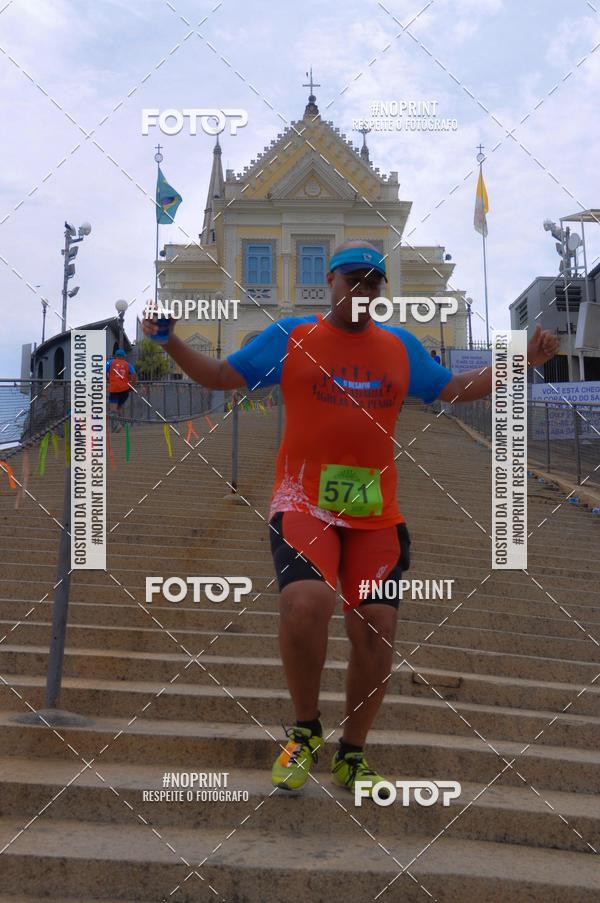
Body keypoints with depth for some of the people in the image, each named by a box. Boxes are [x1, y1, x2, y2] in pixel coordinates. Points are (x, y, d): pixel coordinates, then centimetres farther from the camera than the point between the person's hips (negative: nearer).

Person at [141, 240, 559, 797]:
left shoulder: (401, 346, 14)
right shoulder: (289, 337, 6)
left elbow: (456, 389, 22)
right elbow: (221, 376, 9)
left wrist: (521, 361, 14)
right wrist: (171, 343, -5)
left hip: (376, 512, 4)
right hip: (305, 503, -3)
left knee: (375, 632, -1)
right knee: (306, 602, -28)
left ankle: (351, 756, 22)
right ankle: (305, 731, 0)